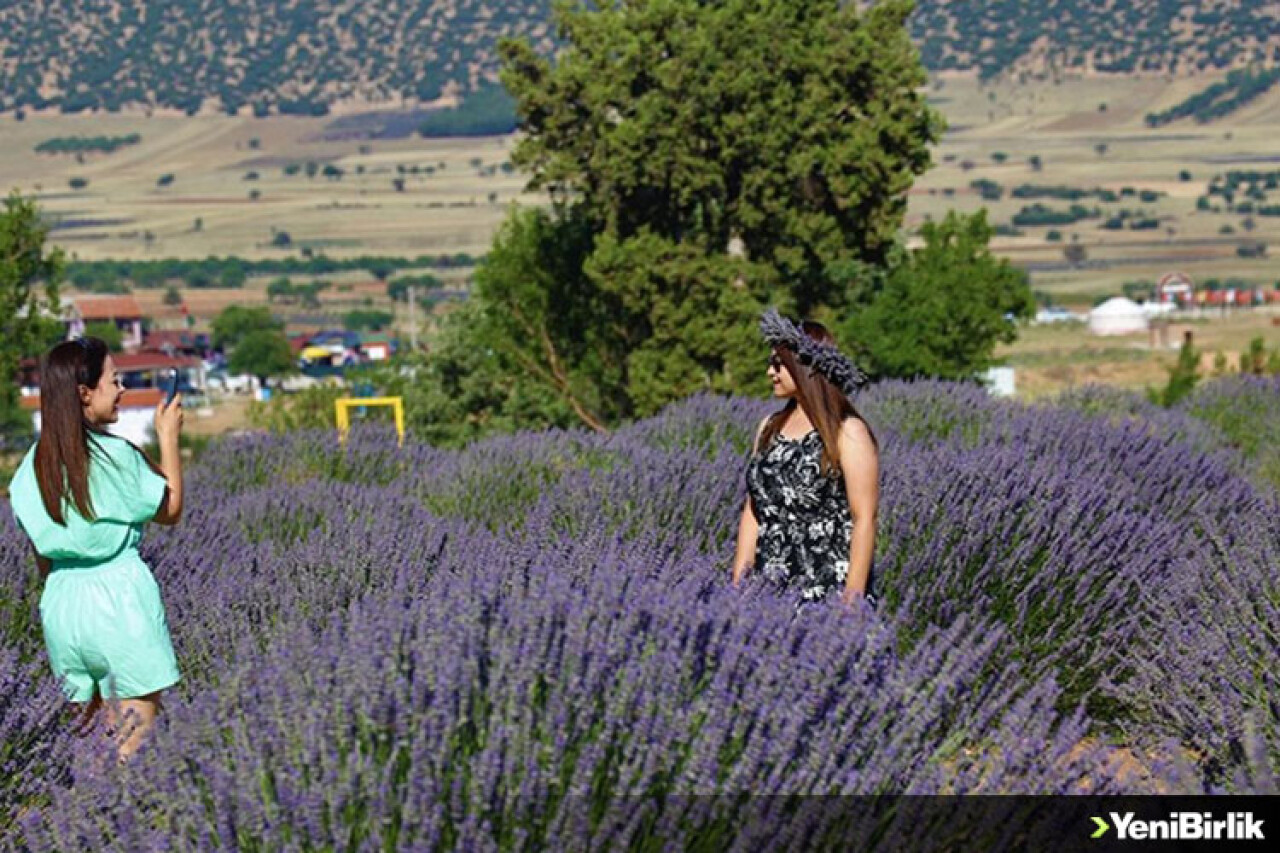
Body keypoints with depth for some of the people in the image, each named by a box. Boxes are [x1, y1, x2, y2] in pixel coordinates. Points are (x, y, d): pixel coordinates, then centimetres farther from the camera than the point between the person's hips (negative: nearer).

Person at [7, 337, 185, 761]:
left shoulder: (35, 462, 3)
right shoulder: (115, 455, -13)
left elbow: (40, 553, 10)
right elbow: (170, 510, 1)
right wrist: (168, 438, 5)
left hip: (61, 601, 6)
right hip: (119, 593, -6)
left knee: (91, 723, 14)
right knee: (137, 734, -1)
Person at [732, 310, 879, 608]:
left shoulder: (848, 433, -7)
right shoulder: (770, 428, 11)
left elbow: (864, 519, -11)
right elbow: (753, 512, 12)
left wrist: (853, 600, -17)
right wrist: (737, 587, 6)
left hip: (830, 594, -5)